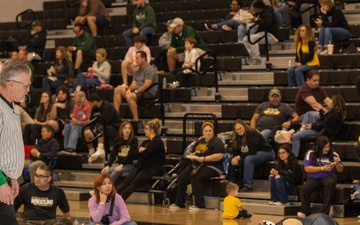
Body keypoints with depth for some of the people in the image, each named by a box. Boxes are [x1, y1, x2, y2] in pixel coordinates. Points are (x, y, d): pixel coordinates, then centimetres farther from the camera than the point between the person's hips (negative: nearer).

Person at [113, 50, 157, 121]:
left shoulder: (149, 69, -10)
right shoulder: (138, 71, 19)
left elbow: (147, 85, -19)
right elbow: (134, 83, 14)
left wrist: (136, 91, -18)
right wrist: (129, 89, -8)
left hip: (149, 93, -10)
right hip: (138, 91, 10)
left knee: (129, 96, -36)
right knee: (117, 90, 1)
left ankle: (136, 119, -33)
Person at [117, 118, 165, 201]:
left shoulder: (157, 142, -5)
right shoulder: (146, 142, 25)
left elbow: (145, 153, -15)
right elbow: (136, 154, 17)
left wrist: (141, 151, 8)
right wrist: (140, 150, -4)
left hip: (152, 170, -8)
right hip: (141, 167, 8)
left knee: (134, 183, -27)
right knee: (126, 181, -18)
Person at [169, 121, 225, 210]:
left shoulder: (217, 142, -3)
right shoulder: (199, 142, 21)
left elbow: (220, 156, -18)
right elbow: (192, 153, 32)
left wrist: (204, 159, -20)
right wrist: (192, 156, 5)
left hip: (212, 167, -8)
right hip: (197, 165, 8)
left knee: (196, 179, -31)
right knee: (181, 178, -12)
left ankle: (199, 205, -21)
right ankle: (179, 203, -6)